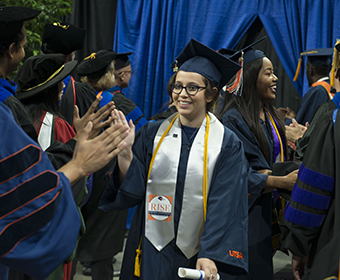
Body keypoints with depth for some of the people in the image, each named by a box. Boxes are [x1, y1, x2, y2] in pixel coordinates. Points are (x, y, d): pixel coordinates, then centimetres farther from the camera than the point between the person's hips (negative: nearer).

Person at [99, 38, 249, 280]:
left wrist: (209, 255, -17)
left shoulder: (227, 144, -5)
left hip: (198, 256, -1)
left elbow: (225, 205, -9)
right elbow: (133, 191, -3)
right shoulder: (152, 134, 1)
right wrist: (125, 152, -18)